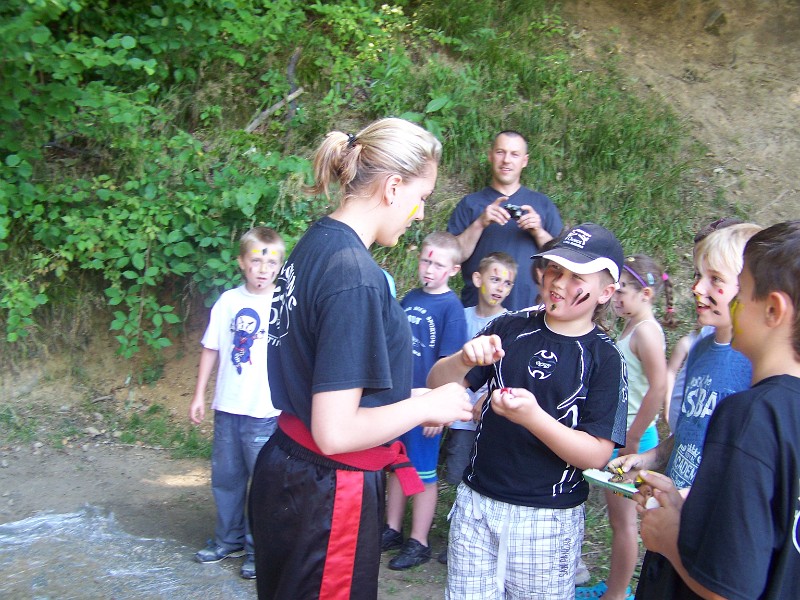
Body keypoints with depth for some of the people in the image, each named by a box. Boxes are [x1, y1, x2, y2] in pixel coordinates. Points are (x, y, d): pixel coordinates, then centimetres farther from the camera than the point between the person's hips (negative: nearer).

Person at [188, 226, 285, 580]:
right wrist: (199, 396, 9)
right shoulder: (228, 301, 2)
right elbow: (211, 349, 9)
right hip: (228, 406, 4)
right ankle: (228, 540, 35)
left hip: (266, 411, -4)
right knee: (225, 477, 17)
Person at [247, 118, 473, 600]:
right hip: (328, 494, -9)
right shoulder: (355, 276, -24)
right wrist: (425, 406, -12)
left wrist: (410, 396, 10)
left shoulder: (317, 243, 3)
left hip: (287, 470, 9)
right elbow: (335, 431, -25)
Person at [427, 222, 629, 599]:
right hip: (476, 503, 3)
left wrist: (533, 416, -30)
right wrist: (463, 360, -22)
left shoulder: (604, 358, -7)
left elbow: (597, 454, -15)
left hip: (548, 521, -2)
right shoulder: (510, 328, 1)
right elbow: (438, 385, 0)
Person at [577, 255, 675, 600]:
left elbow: (659, 387, -26)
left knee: (623, 518, 3)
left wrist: (632, 439, -21)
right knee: (619, 516, 18)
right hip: (618, 432, 9)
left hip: (630, 436, -9)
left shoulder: (646, 330, -17)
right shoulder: (631, 327, 11)